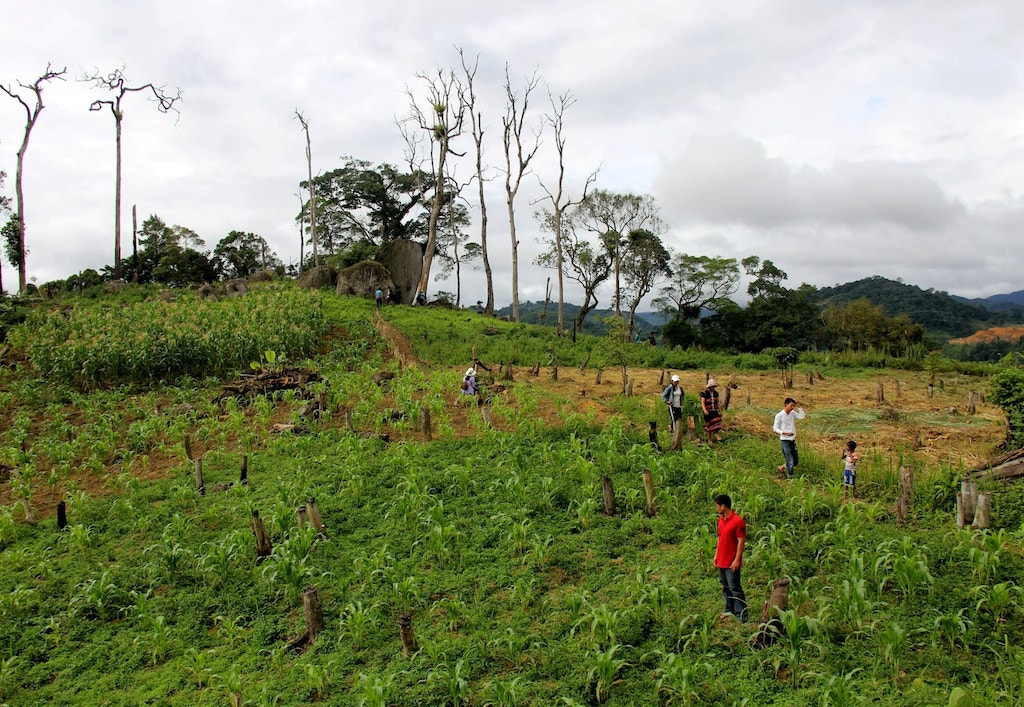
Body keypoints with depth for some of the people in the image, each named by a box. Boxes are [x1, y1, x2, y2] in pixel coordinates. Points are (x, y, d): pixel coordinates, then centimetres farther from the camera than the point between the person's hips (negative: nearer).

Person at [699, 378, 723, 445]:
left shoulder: (715, 393, 7)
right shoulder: (704, 393, -10)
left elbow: (717, 402, 15)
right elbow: (702, 402, -16)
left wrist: (720, 411, 13)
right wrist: (704, 410, -31)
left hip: (714, 410, 4)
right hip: (707, 411, -4)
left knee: (718, 420, -18)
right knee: (709, 425, 2)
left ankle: (715, 433, 7)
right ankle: (709, 439, 15)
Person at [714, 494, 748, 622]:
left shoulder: (738, 521, -19)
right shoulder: (721, 519, 7)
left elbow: (741, 541, -18)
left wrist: (737, 560, -19)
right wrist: (716, 555, 16)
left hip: (731, 562, -8)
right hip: (721, 561, 8)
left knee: (735, 588, -5)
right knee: (725, 587, 17)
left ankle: (742, 615, 0)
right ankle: (730, 609, 30)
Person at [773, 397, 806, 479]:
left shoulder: (792, 413, 6)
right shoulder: (779, 415, -10)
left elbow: (802, 416, -5)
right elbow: (775, 428, -7)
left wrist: (799, 406, -5)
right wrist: (784, 432, -22)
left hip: (793, 440, 7)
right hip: (785, 441, -6)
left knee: (796, 461, 13)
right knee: (790, 461, -6)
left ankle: (782, 467, 33)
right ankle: (790, 478, 6)